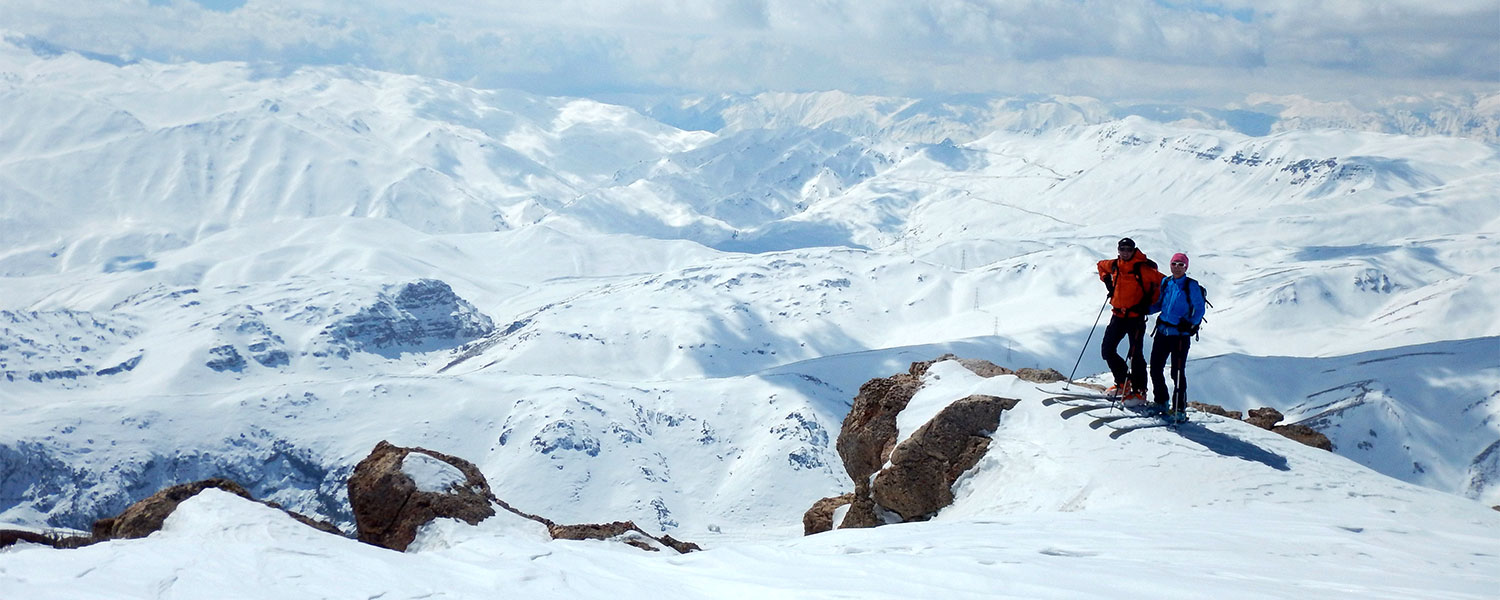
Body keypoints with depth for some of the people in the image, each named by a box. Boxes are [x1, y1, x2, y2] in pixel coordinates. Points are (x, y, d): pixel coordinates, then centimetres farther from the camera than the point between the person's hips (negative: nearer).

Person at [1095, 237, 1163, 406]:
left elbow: (1162, 282, -9)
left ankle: (1139, 391, 5)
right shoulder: (1113, 265, 5)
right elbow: (1101, 266, 28)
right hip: (1118, 315, 6)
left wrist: (1149, 302, -11)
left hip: (1136, 317, -6)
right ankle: (1123, 383, 22)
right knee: (1107, 351, 6)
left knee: (1135, 354, -4)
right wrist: (1107, 281, 14)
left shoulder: (1142, 269, -12)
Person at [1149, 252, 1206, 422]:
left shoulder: (1192, 286, -5)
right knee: (1155, 368, 5)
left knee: (1177, 372, -4)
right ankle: (1161, 402, 24)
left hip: (1181, 334, -5)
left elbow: (1200, 309, -4)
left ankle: (1180, 410, 5)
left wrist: (1191, 324, -20)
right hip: (1162, 330, 5)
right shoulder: (1165, 282, 9)